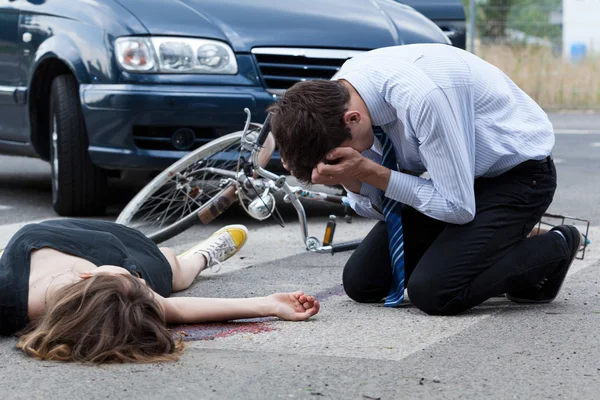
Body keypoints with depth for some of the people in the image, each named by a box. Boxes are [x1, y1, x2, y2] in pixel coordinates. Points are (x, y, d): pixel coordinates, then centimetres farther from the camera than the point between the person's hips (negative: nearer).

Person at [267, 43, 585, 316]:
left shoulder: (422, 97, -38)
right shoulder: (336, 97, -14)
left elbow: (458, 207, -27)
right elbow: (376, 206, -5)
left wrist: (369, 171, -30)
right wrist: (346, 177, -26)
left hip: (517, 172, -7)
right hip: (451, 175, 7)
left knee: (433, 291, -23)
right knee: (360, 282, -1)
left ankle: (553, 248, 1)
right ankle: (488, 247, 15)